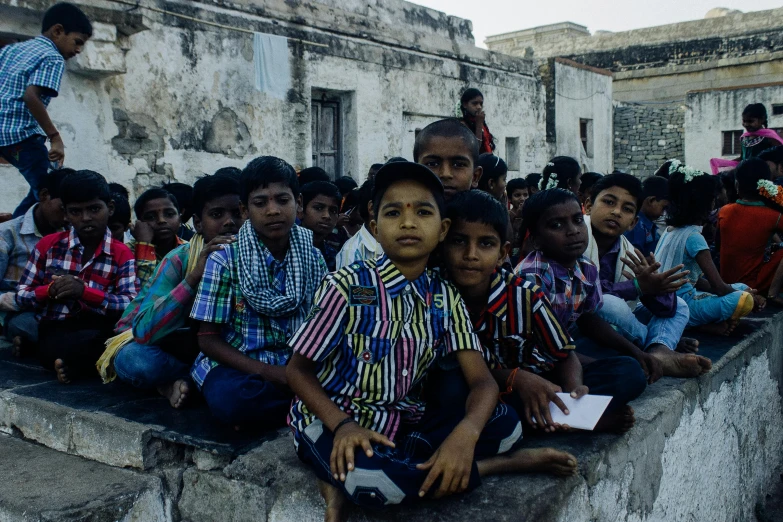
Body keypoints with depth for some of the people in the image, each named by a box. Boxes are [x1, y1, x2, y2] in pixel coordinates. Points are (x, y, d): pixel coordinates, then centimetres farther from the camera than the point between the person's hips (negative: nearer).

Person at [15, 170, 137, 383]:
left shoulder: (122, 254, 1)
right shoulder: (48, 245, 6)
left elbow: (132, 307, -13)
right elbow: (21, 296, 8)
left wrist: (84, 291, -24)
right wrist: (50, 291, -14)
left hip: (99, 333, 2)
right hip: (54, 335, -2)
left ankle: (70, 365, -16)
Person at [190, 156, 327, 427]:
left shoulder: (312, 258, 3)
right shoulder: (225, 260, -6)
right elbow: (208, 338, -7)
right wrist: (266, 371, -20)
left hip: (296, 365, 3)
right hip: (238, 363, -2)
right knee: (230, 399, -37)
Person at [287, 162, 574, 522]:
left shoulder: (446, 298, -1)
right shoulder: (348, 286, -14)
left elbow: (482, 380, -7)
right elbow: (298, 370, -7)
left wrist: (466, 432, -29)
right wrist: (342, 425, -24)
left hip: (403, 420, 5)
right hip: (333, 419, -5)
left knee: (507, 425, -12)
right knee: (374, 480, -37)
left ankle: (348, 480, -14)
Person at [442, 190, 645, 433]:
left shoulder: (525, 295, -15)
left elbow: (565, 355, -5)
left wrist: (574, 387, -28)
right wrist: (515, 378, -28)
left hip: (538, 388, 1)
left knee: (628, 372, -14)